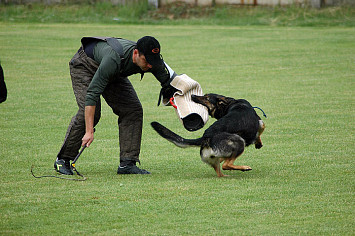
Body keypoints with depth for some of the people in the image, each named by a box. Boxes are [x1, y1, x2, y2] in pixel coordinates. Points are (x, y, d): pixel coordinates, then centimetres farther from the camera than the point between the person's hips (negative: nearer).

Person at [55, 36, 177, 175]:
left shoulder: (153, 62, -27)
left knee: (133, 110, -8)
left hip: (114, 73, 6)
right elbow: (92, 93, -44)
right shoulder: (114, 59, -44)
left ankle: (127, 164, -6)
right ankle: (62, 160, -10)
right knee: (90, 112, -23)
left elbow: (169, 85, -12)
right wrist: (89, 132, -47)